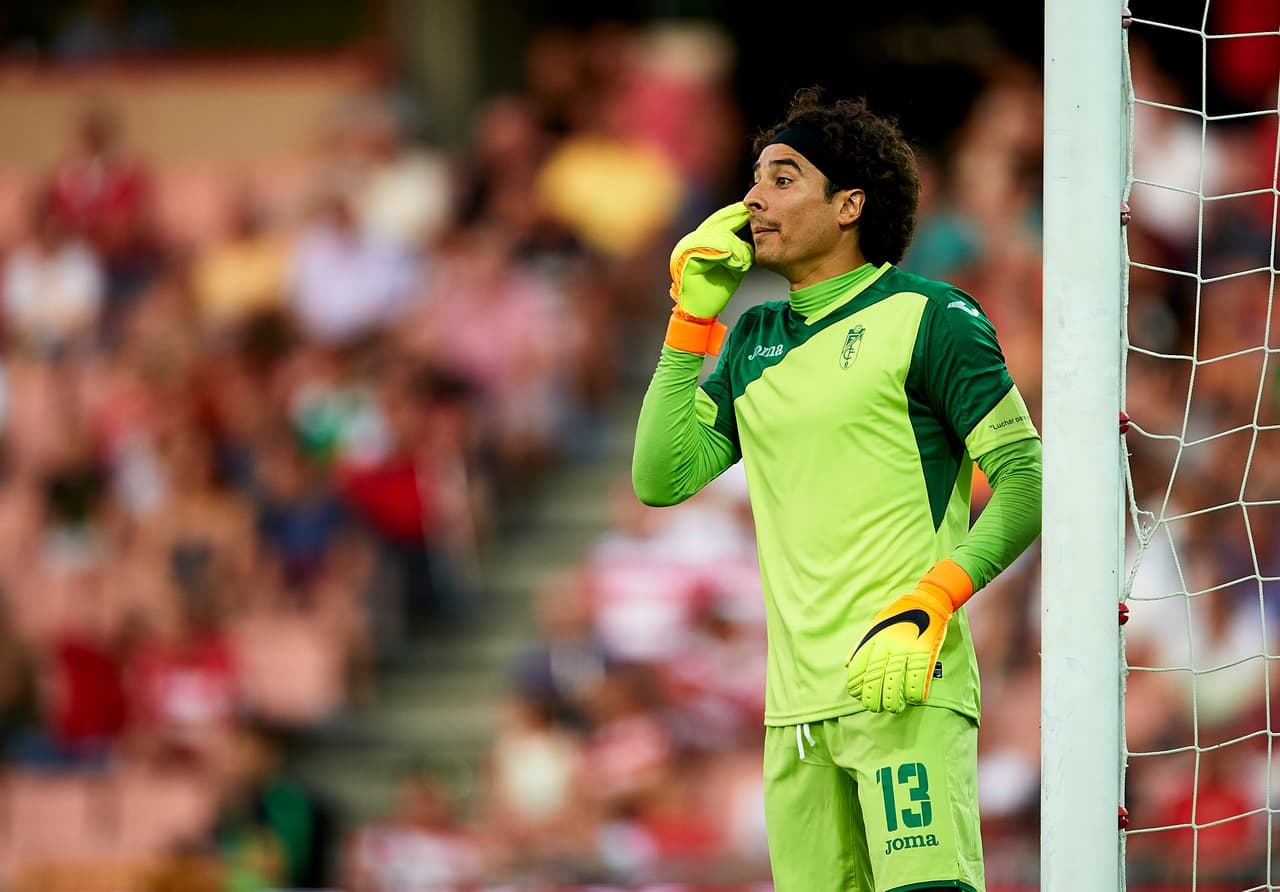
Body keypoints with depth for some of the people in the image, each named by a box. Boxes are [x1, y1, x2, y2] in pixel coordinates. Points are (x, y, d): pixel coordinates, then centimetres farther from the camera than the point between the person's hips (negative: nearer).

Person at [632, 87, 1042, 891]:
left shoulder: (930, 318, -1)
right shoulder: (752, 341, 18)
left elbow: (1026, 482, -5)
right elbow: (662, 479, 10)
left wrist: (930, 607, -16)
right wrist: (692, 318, 9)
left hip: (905, 685, -6)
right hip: (797, 704, 6)